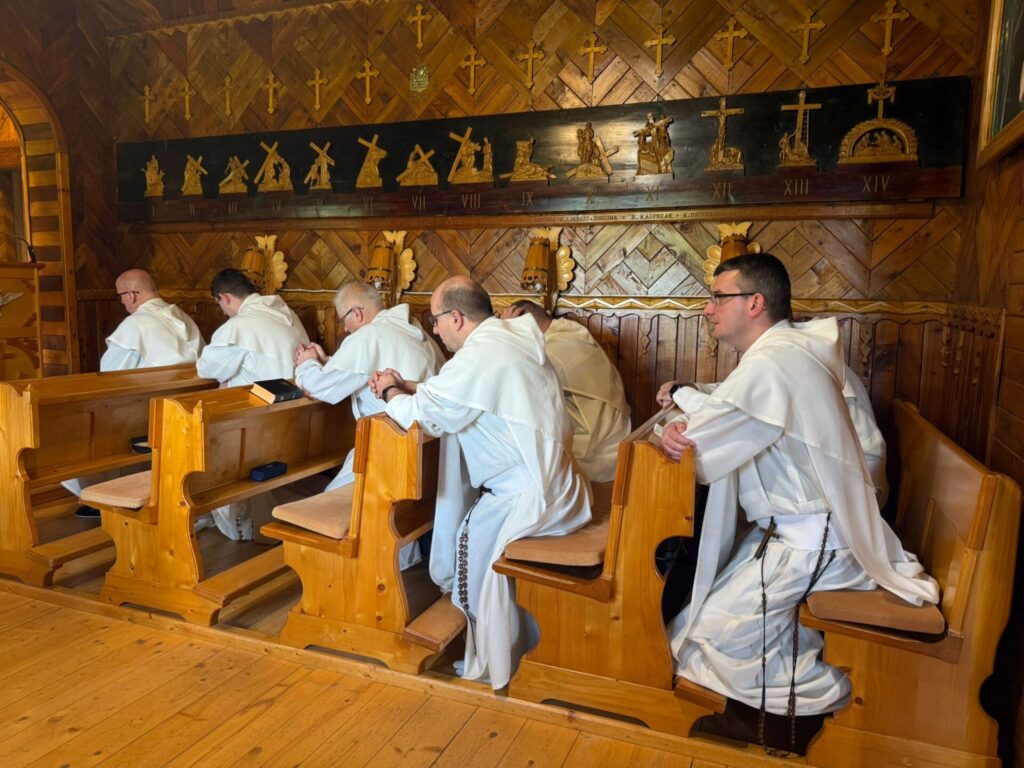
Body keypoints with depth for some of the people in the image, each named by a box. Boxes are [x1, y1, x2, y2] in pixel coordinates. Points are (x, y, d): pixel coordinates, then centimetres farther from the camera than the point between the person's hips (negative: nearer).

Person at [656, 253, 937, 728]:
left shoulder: (768, 365, -26)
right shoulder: (788, 348, 7)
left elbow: (691, 446, -24)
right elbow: (725, 409, 7)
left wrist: (672, 429, -3)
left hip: (807, 540, -10)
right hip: (815, 524, 10)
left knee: (717, 631, -3)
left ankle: (820, 692, 15)